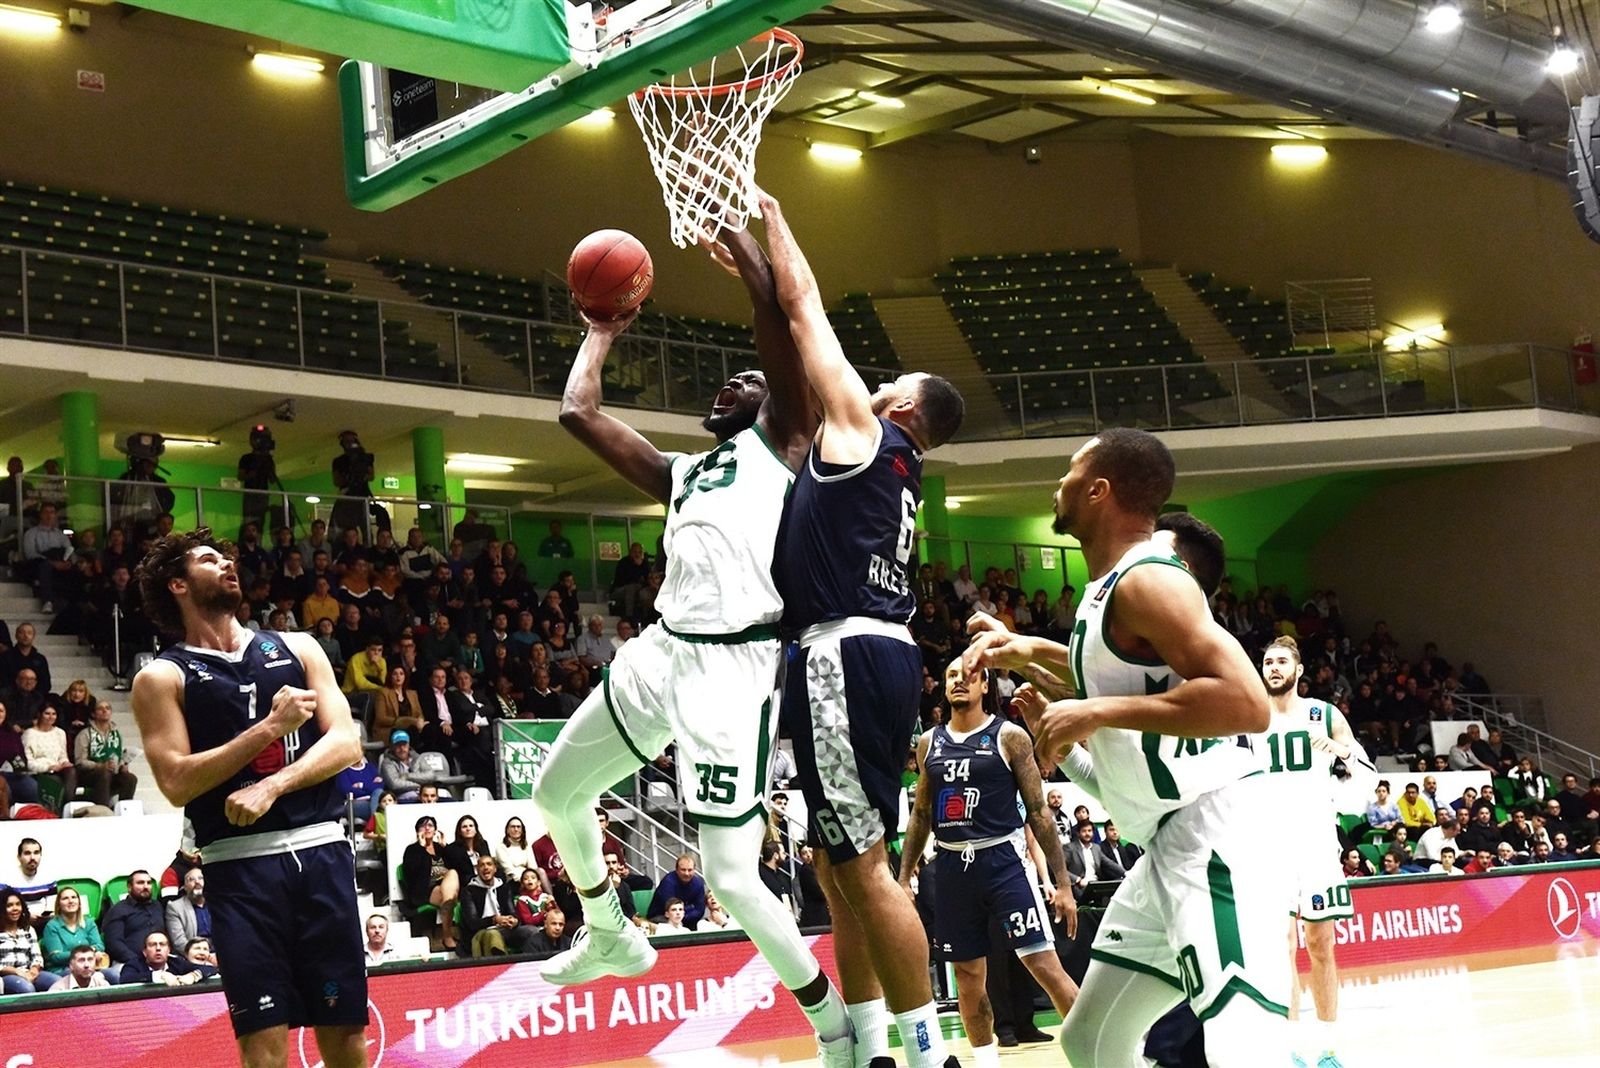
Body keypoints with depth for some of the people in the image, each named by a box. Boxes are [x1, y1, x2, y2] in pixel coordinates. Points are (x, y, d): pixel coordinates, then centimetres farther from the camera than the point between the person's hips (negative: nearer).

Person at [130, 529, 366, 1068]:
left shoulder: (297, 648, 14)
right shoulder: (162, 678, 5)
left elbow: (346, 744, 4)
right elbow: (176, 782, -7)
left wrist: (271, 787, -11)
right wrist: (271, 727, -10)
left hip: (321, 851, 3)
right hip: (240, 863, -3)